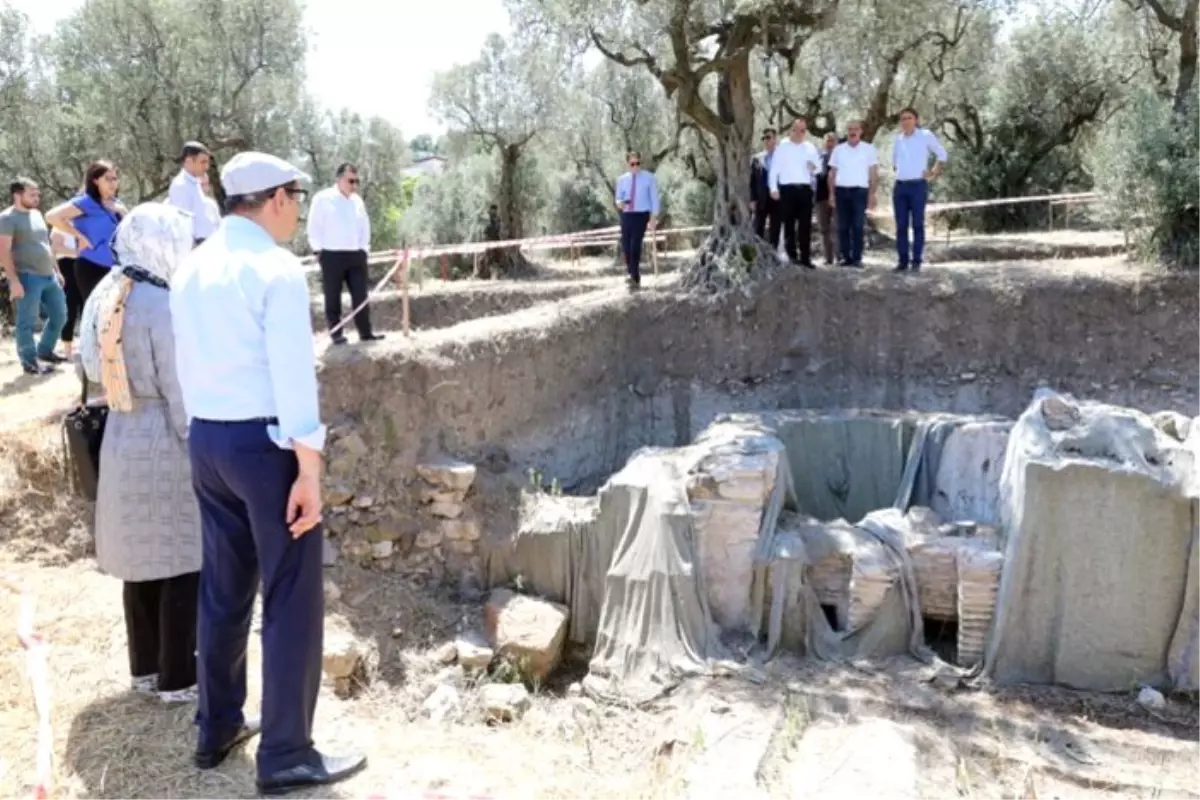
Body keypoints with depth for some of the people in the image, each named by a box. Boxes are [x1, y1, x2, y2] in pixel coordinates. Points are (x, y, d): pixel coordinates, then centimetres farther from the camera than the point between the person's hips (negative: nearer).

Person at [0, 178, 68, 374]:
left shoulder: (36, 214, 16)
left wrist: (56, 271, 21)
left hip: (48, 276, 8)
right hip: (27, 277, -8)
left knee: (59, 315, 13)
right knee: (27, 321, -2)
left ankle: (45, 351, 29)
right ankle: (30, 362, 7)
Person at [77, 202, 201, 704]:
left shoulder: (106, 295, 6)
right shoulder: (162, 305, -19)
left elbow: (94, 366, 13)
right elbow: (180, 390, -17)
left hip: (121, 441, 8)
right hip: (167, 444, -8)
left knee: (143, 558, 17)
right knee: (185, 562, 3)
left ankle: (146, 666, 28)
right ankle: (178, 678, 11)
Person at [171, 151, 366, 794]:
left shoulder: (191, 268, 10)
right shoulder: (276, 268, -14)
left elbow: (187, 364, 13)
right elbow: (292, 376, -19)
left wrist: (206, 430, 20)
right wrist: (309, 470, -17)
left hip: (205, 439, 8)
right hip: (265, 442, -8)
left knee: (223, 588, 18)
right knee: (292, 598, 1)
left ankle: (217, 728, 32)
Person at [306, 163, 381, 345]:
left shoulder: (357, 200, 12)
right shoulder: (322, 198, -4)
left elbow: (364, 226, 19)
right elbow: (314, 227, -3)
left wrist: (364, 248, 10)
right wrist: (318, 250, -6)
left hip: (356, 254, 5)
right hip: (332, 255, -5)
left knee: (361, 295, 4)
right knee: (333, 297, 2)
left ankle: (365, 333, 10)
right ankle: (336, 334, 9)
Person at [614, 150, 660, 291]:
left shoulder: (649, 178, 0)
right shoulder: (621, 179, 8)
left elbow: (654, 199, 0)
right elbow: (618, 198, 14)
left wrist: (654, 218, -7)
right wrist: (619, 203, -12)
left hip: (642, 215, -4)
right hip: (626, 215, 4)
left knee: (635, 245, -13)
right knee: (625, 245, 1)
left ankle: (635, 278, -7)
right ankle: (633, 274, 22)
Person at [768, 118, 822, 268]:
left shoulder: (810, 148, 13)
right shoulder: (782, 147, 5)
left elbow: (819, 166, 15)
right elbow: (774, 169, 1)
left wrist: (814, 167, -10)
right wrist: (774, 188, -7)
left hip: (805, 189, 2)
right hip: (787, 189, -2)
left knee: (805, 225, 0)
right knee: (789, 224, 2)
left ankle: (805, 257, 2)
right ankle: (792, 256, 9)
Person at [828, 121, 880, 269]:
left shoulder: (869, 148, 5)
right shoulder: (838, 149, 11)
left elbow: (873, 173, 3)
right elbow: (832, 173, 13)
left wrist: (872, 194, -4)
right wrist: (831, 193, 6)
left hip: (860, 191, -2)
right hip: (841, 190, 2)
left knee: (858, 226, -6)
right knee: (843, 226, 2)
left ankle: (857, 258, -4)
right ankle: (846, 257, 7)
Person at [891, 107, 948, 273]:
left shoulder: (925, 135, -1)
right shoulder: (898, 139, 12)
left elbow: (942, 154, 7)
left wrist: (934, 175, 4)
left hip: (918, 186, -4)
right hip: (900, 186, 4)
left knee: (917, 224, -4)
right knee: (901, 225, 2)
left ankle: (916, 261, -3)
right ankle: (903, 261, 6)